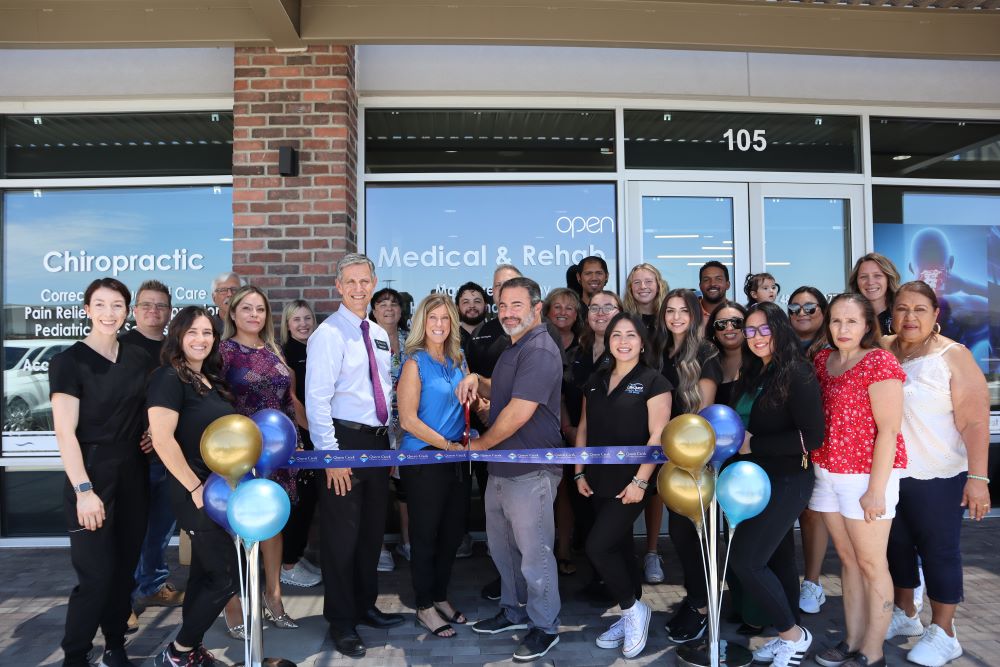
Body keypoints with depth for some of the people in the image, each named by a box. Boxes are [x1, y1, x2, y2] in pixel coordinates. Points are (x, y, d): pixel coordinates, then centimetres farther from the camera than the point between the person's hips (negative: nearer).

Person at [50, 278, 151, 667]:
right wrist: (83, 489, -20)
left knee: (124, 569, 11)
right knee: (96, 574, -4)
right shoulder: (69, 361, -8)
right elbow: (65, 432, -13)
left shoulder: (138, 359, 7)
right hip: (92, 475, -5)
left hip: (133, 475, 5)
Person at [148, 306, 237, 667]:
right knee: (225, 577, -3)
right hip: (197, 494, -8)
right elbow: (162, 439, -23)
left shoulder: (211, 379, 11)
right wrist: (196, 488, -20)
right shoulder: (170, 377, -14)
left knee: (204, 572, 17)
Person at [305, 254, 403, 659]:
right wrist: (330, 455, -20)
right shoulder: (329, 334, -12)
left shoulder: (380, 334, 11)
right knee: (342, 534, 2)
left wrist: (390, 440, 13)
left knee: (372, 530, 17)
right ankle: (341, 622, 18)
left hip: (378, 442, 7)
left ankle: (365, 606, 34)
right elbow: (317, 399, -17)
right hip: (345, 441, -7)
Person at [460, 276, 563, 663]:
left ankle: (545, 627, 22)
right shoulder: (514, 349, 15)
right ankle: (515, 611, 39)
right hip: (501, 468, 10)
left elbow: (517, 413, -24)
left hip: (530, 471, -10)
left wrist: (480, 444, -10)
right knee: (501, 545, 20)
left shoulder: (539, 351, -19)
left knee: (533, 552, 4)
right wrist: (477, 381, 5)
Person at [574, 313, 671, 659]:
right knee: (618, 547, 14)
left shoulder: (654, 382, -7)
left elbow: (658, 436, -13)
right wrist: (579, 472, 9)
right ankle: (631, 616, 29)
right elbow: (583, 428, 14)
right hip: (599, 481, 6)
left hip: (630, 482, -6)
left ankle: (633, 608, 10)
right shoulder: (595, 381, 10)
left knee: (597, 546, -12)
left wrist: (640, 480, -18)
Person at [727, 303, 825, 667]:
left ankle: (793, 634, 9)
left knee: (745, 560, -10)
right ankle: (789, 636, 29)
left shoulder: (797, 374, -14)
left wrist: (752, 445, -19)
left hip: (786, 483, -8)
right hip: (758, 481, 8)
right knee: (777, 559, 16)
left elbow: (812, 436, -20)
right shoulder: (752, 375, 10)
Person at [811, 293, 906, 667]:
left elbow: (888, 430, -14)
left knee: (870, 563, 4)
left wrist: (876, 489, -17)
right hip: (828, 472, 6)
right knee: (847, 559, 14)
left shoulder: (880, 363, -12)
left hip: (867, 475, -6)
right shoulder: (822, 361, 8)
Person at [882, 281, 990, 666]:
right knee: (897, 544, 17)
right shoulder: (881, 352, 1)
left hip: (938, 478, -5)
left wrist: (978, 477, -20)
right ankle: (904, 615, 37)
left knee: (938, 550, 6)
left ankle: (942, 634, 23)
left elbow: (975, 422, -15)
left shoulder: (953, 357, -12)